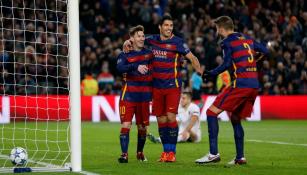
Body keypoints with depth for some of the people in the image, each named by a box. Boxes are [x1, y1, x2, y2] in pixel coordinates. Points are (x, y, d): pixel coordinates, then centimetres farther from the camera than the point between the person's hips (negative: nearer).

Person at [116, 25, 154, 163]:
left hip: (144, 95, 3)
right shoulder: (125, 55, 1)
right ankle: (124, 154, -11)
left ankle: (140, 153, 24)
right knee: (126, 124, -12)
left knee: (143, 126, 8)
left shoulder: (149, 53, 11)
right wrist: (136, 66, -36)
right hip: (129, 94, -3)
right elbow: (120, 67, -21)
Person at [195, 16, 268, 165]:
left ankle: (214, 153, -12)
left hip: (240, 84, -8)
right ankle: (240, 157, 16)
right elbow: (265, 51, 21)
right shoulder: (247, 39, 17)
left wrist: (211, 73, -2)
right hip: (254, 84, 8)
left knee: (212, 112, -3)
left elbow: (227, 64, -13)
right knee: (235, 118, 20)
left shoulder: (227, 42, -3)